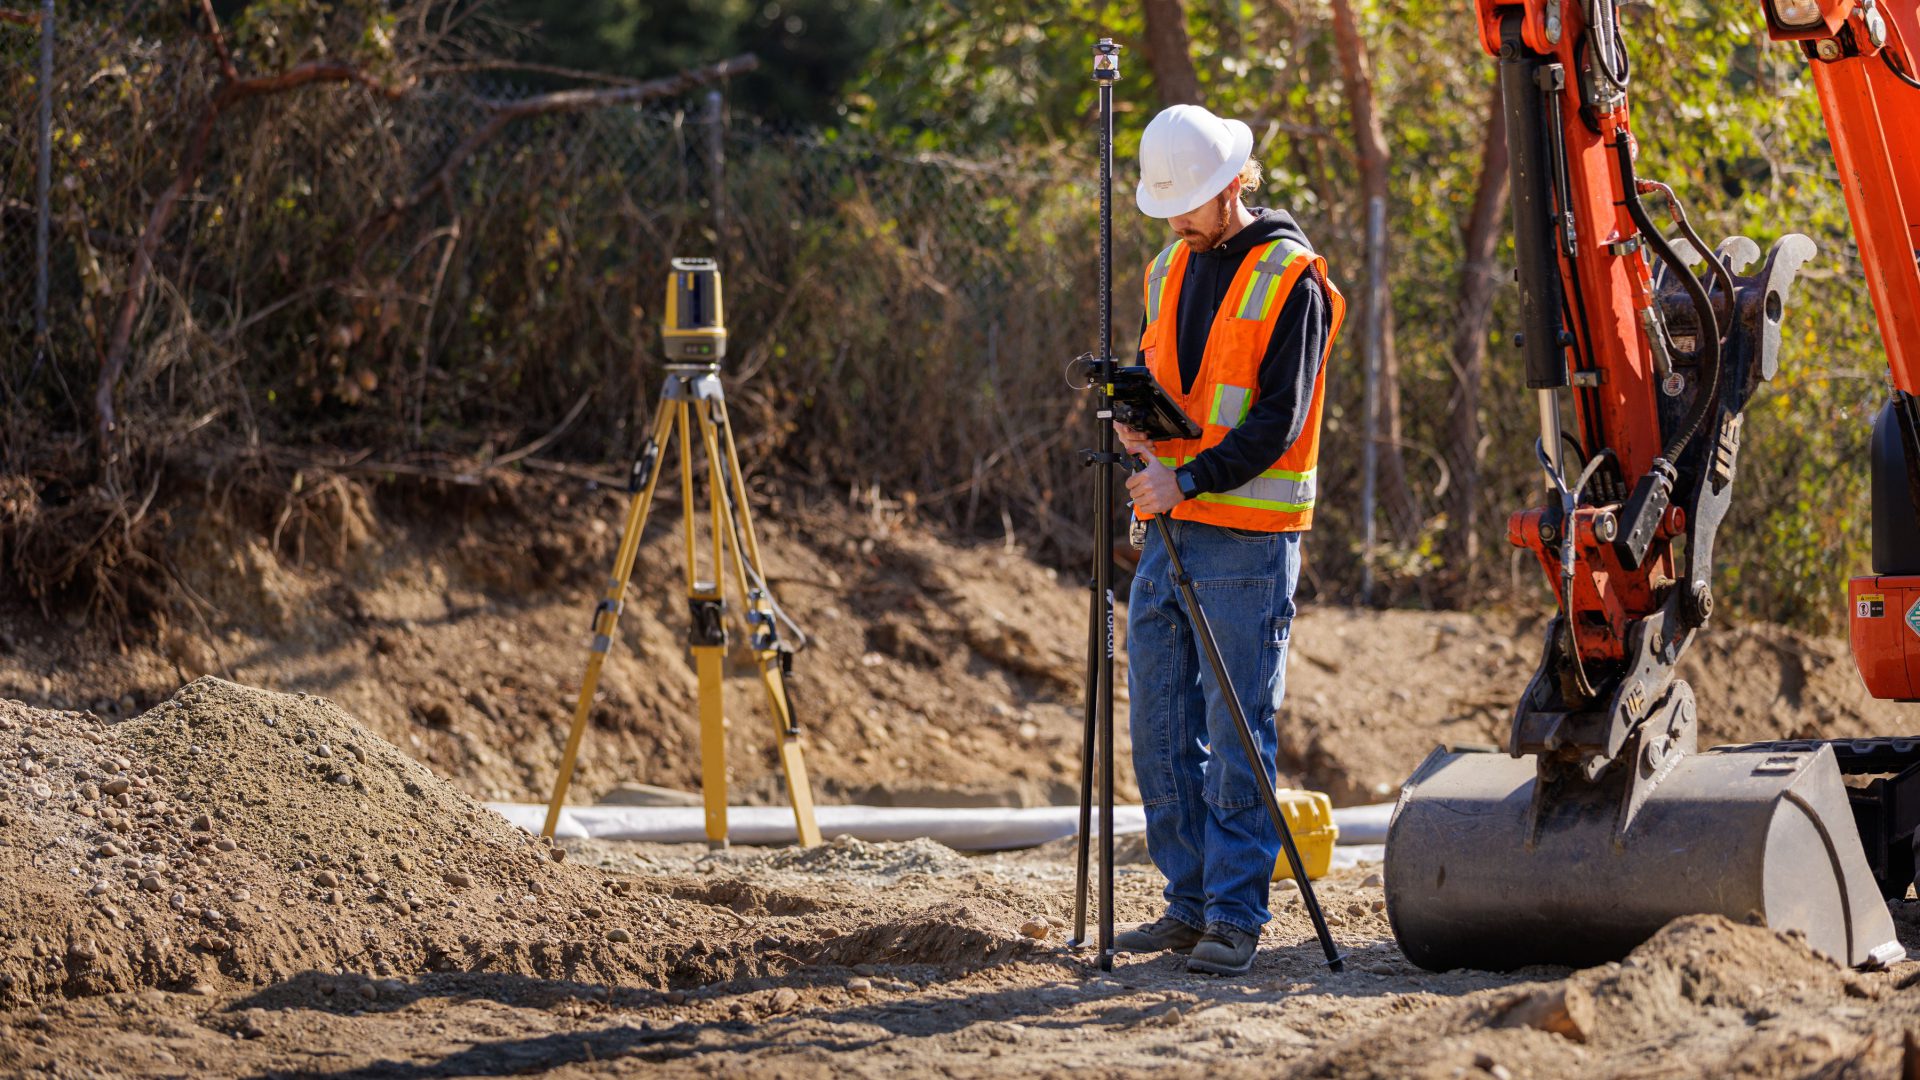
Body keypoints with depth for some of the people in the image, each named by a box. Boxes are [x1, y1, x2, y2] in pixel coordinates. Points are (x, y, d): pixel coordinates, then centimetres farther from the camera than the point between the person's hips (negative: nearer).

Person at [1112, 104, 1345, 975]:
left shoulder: (1290, 281, -10)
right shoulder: (1170, 270, 14)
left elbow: (1278, 422, -14)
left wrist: (1187, 478, -23)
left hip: (1248, 537, -7)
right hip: (1169, 531, 7)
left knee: (1237, 730, -5)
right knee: (1160, 727, 8)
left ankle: (1236, 915, -1)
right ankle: (1190, 903, 16)